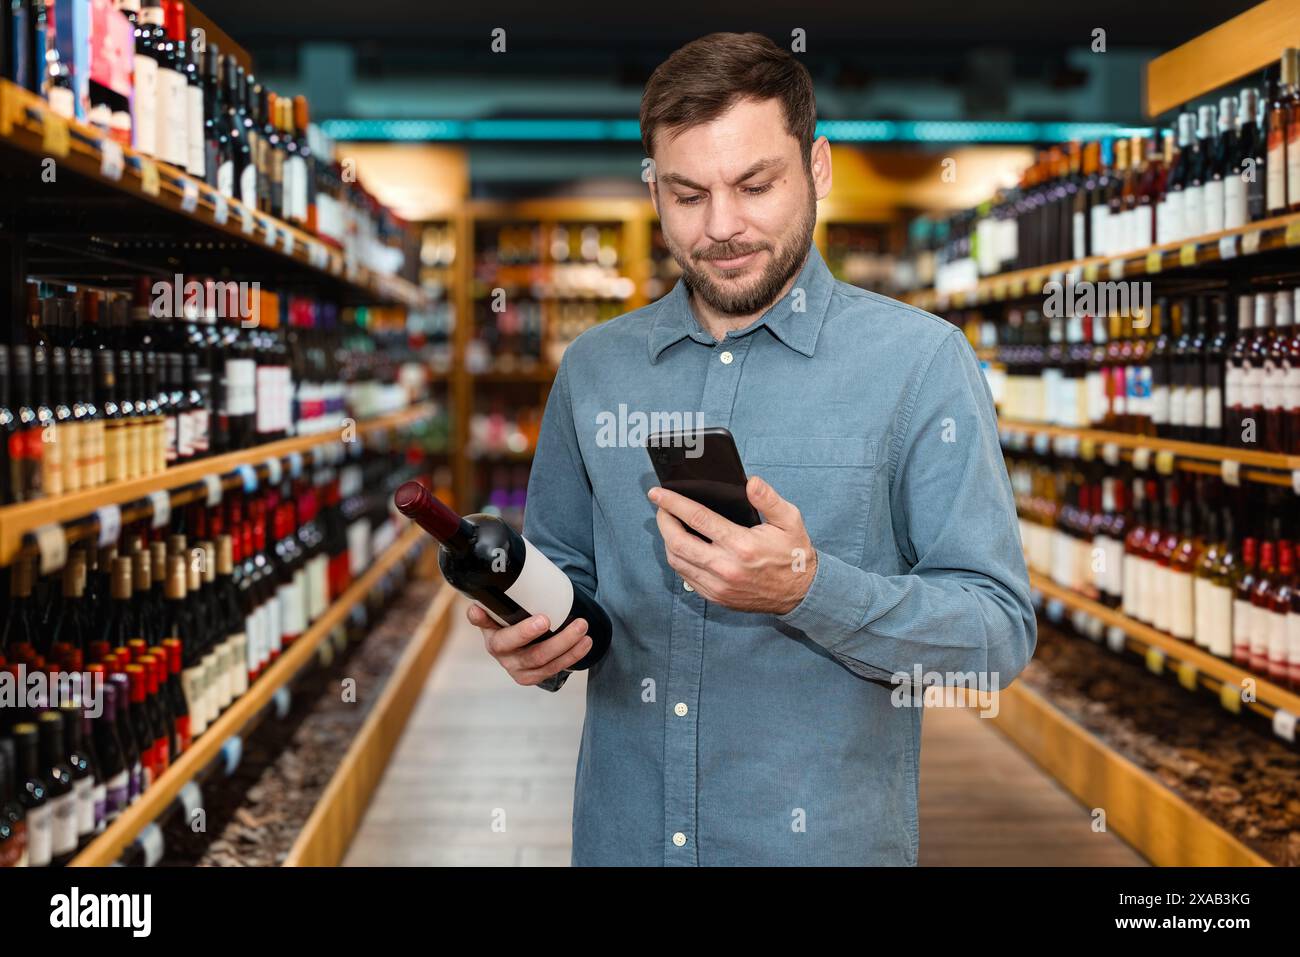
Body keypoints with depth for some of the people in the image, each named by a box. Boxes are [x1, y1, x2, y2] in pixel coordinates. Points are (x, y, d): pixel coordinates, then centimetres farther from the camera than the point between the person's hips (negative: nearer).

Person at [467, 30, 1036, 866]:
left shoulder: (920, 360, -9)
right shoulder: (594, 367, 3)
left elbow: (1001, 632, -12)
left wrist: (808, 588, -26)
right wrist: (531, 635, -10)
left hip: (825, 836, -3)